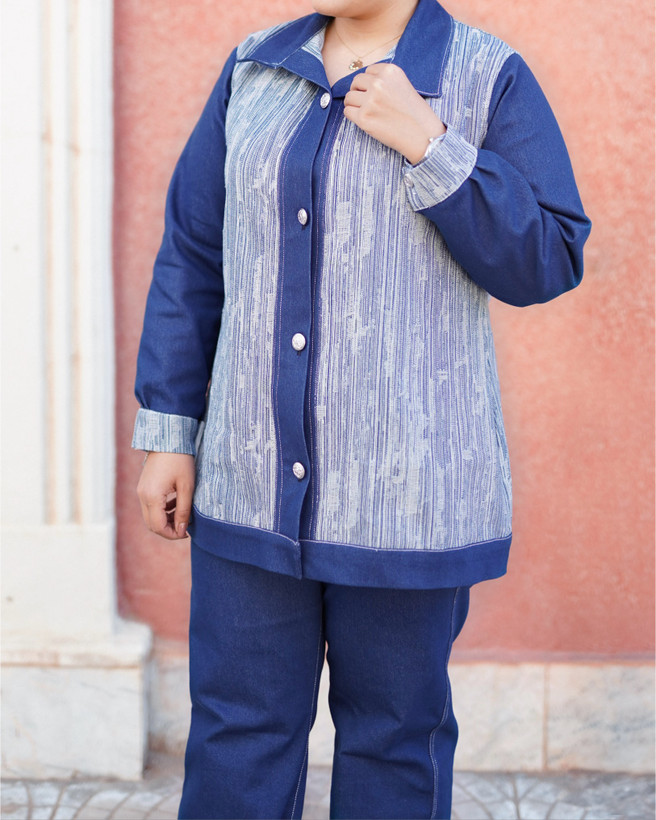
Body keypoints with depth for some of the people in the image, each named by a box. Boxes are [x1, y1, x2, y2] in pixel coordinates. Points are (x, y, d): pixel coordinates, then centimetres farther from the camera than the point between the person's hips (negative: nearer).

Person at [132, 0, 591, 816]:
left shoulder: (489, 80, -3)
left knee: (393, 736, 11)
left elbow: (546, 262, -10)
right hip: (256, 481, 3)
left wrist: (427, 144, -19)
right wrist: (168, 433, 4)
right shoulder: (254, 70, 7)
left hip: (409, 488, -3)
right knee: (235, 735, 8)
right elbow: (192, 253, 8)